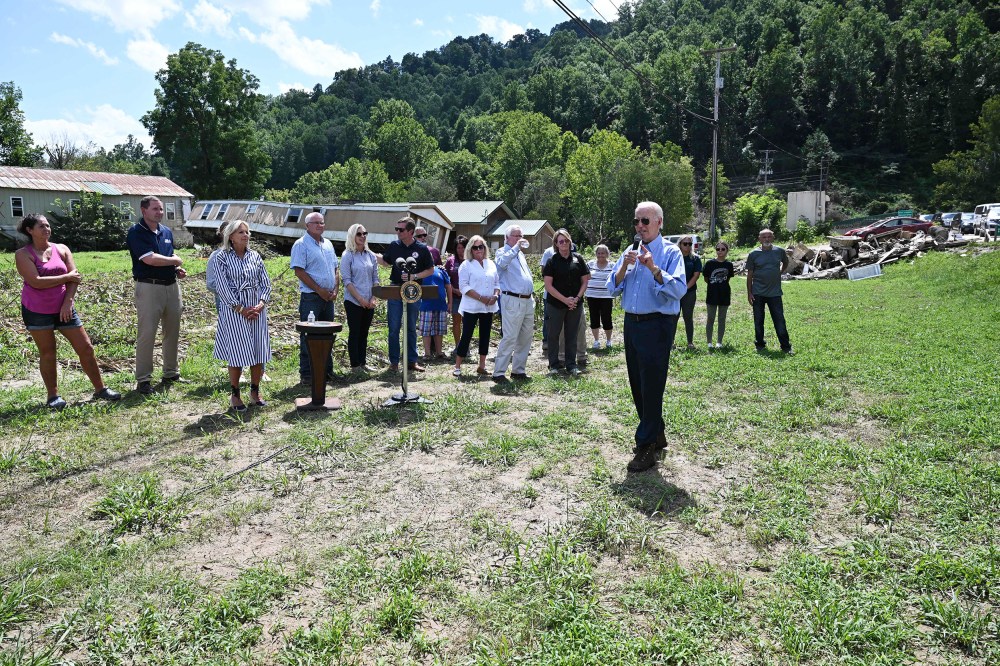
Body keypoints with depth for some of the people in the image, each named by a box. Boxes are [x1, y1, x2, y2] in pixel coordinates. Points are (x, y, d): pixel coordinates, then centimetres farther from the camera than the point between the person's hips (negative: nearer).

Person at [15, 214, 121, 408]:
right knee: (47, 354, 5)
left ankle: (100, 389, 12)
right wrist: (66, 277, -13)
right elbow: (36, 282, -19)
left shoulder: (62, 249, 6)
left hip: (63, 308, 4)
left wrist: (68, 303, -10)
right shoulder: (23, 254, -6)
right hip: (37, 312, -3)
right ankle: (53, 396, 16)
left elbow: (75, 278, 0)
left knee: (86, 348, 2)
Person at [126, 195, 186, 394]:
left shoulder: (167, 232, 14)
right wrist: (176, 261, -5)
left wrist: (178, 270, 5)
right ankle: (143, 380, 3)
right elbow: (150, 259, -19)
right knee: (147, 334, -4)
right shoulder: (136, 232, -8)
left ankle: (171, 373, 25)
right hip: (149, 287, -7)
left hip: (172, 286, 7)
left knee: (173, 332, 13)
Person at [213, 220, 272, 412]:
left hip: (256, 308, 4)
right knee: (237, 353, -2)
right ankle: (235, 395, 11)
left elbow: (266, 283, 7)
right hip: (234, 309, -4)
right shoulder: (223, 257, -2)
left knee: (259, 352, 4)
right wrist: (241, 309, -12)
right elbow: (222, 286, -7)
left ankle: (255, 392, 20)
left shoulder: (255, 256, 9)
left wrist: (261, 304, -8)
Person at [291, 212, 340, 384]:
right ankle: (306, 374, 4)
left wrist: (335, 290, 3)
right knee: (308, 337, -2)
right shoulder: (301, 245, -7)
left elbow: (335, 269, 19)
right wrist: (320, 290, -15)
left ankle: (327, 370, 23)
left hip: (328, 298, 7)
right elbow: (299, 271, -14)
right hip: (310, 297, -7)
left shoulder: (328, 244, 15)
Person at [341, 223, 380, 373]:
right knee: (354, 333, 1)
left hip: (369, 303, 5)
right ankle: (355, 365, 6)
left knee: (364, 333, 10)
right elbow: (347, 280, -10)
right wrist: (360, 299, -15)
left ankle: (362, 363, 18)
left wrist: (373, 298, -2)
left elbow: (375, 279, 10)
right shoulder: (347, 256, -6)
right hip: (353, 301, -5)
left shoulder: (371, 256, 9)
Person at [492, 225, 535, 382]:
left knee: (526, 338, 10)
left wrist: (532, 293, 20)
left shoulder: (520, 254, 20)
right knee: (509, 338, -11)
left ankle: (518, 370, 20)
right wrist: (516, 248, -25)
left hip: (528, 300, 8)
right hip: (513, 300, -8)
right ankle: (499, 373, -6)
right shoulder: (502, 252, -3)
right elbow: (502, 263, -28)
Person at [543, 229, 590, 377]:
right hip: (556, 304, -2)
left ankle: (571, 365, 17)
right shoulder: (552, 261, -4)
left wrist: (577, 298, -8)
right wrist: (565, 299, -14)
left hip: (575, 304, 2)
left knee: (571, 335, 9)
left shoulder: (578, 259, 4)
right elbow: (548, 285, -9)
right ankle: (553, 365, 15)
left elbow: (585, 281, 6)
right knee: (554, 334, 5)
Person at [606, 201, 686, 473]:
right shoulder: (630, 252, 12)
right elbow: (612, 289, 7)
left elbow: (680, 289, -19)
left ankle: (647, 446, 4)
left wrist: (653, 268, -27)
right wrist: (624, 266, -8)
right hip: (632, 323, 7)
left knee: (651, 386, -5)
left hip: (657, 325, -7)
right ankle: (656, 433, 31)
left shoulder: (670, 252, -6)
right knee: (637, 384, 14)